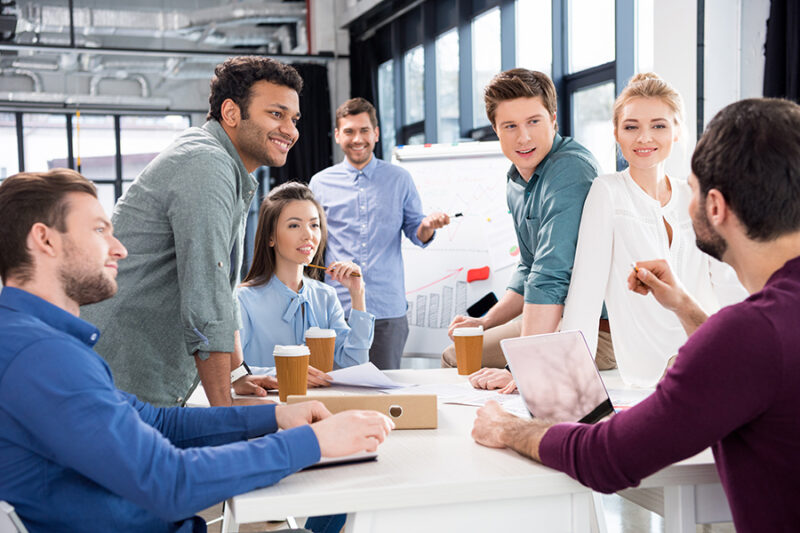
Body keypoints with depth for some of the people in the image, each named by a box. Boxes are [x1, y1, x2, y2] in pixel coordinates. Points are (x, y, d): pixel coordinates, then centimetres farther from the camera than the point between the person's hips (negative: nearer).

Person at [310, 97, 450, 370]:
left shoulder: (399, 179, 7)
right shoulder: (321, 183, 7)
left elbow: (415, 234, 10)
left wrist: (427, 227, -12)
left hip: (388, 308, 0)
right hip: (338, 307, 0)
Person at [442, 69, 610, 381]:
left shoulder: (569, 169, -21)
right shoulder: (517, 183, 10)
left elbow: (551, 278, -29)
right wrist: (485, 323, 14)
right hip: (556, 318, 9)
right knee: (454, 357, 16)